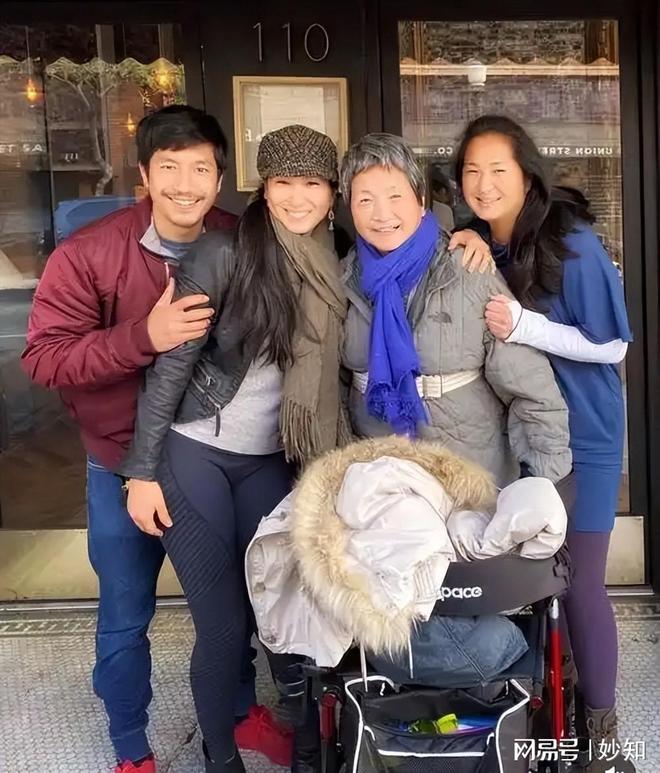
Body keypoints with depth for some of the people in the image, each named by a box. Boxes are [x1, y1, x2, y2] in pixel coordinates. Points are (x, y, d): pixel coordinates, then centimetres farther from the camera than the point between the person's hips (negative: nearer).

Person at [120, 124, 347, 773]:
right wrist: (142, 471, -11)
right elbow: (171, 364, -12)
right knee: (224, 623, 2)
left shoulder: (333, 265, 1)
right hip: (192, 456, -4)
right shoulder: (223, 254, -15)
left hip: (269, 461, 4)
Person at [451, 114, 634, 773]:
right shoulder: (476, 249, 2)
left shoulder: (571, 243, -14)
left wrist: (523, 326, -25)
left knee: (576, 584, 2)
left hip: (580, 440, -4)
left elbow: (611, 346, -13)